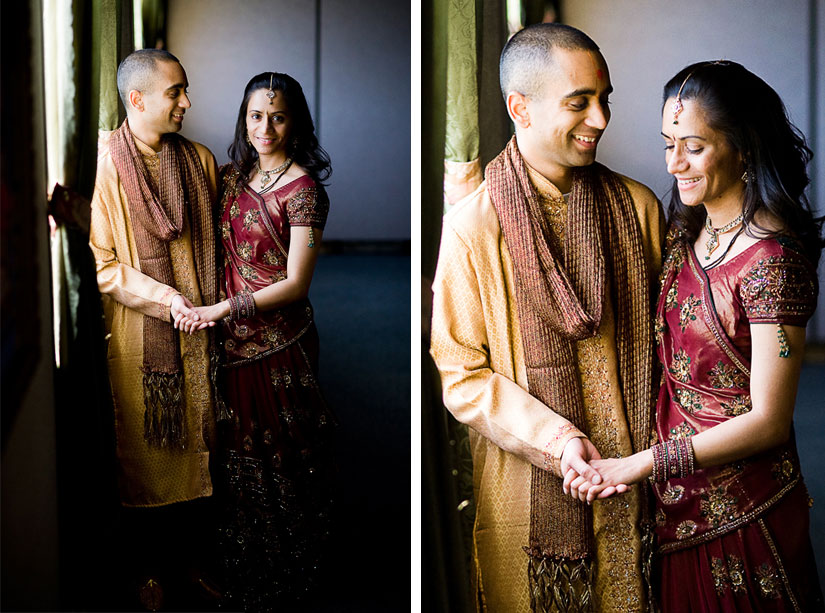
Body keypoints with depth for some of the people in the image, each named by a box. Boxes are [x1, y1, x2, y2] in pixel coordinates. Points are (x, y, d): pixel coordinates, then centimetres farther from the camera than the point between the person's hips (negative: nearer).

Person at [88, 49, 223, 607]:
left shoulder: (200, 161, 3)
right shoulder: (102, 165, -10)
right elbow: (97, 262, -12)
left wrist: (217, 305, 0)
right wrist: (163, 298, -20)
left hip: (197, 334, 4)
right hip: (140, 340, -4)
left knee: (196, 448, 12)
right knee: (146, 453, 8)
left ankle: (194, 558, 29)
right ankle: (151, 568, 25)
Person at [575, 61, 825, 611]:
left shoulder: (771, 258, -22)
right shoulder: (688, 232, 3)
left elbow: (768, 421, -21)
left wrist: (643, 464, -21)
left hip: (740, 506, -7)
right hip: (677, 500, 7)